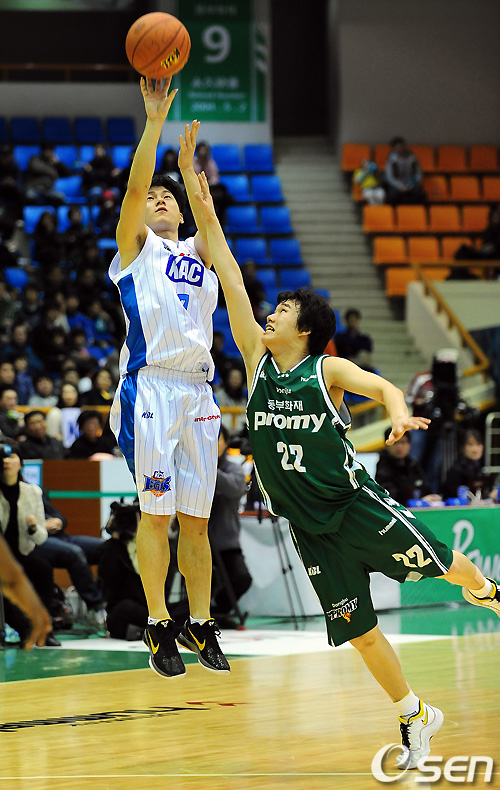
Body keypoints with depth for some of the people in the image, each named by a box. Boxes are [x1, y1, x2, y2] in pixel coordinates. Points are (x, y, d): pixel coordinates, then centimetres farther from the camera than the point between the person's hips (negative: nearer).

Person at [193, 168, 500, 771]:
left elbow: (382, 387, -23)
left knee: (441, 565, 2)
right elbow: (232, 282, -1)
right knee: (358, 630, 4)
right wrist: (205, 210, -5)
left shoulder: (328, 371, -6)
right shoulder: (257, 360, 3)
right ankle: (415, 719, 19)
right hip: (308, 530, 3)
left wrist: (399, 412, -46)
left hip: (356, 506, -3)